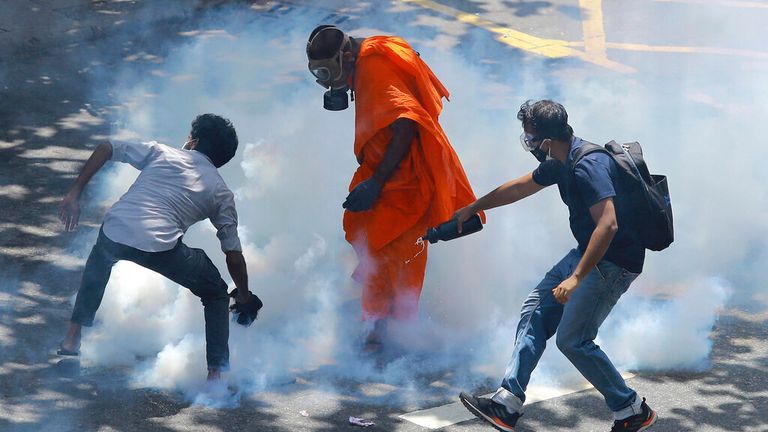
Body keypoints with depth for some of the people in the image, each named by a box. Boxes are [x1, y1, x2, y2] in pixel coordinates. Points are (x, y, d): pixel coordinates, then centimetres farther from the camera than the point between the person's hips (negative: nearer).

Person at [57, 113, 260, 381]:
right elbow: (234, 255, 18)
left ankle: (72, 339, 41)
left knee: (98, 263, 40)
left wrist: (74, 194, 21)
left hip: (114, 234, 2)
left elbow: (105, 149, 17)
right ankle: (216, 373, 12)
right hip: (161, 249, -2)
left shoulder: (160, 152, 23)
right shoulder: (221, 192, 20)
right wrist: (244, 296, 33)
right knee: (215, 294, 22)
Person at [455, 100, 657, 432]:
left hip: (614, 263, -10)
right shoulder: (562, 162, 7)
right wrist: (473, 208, 36)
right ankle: (507, 404, 7)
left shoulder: (589, 166, -25)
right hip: (587, 254, 10)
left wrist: (576, 277, -36)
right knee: (535, 312, 8)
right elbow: (519, 187, 24)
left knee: (572, 339, -9)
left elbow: (607, 225, -34)